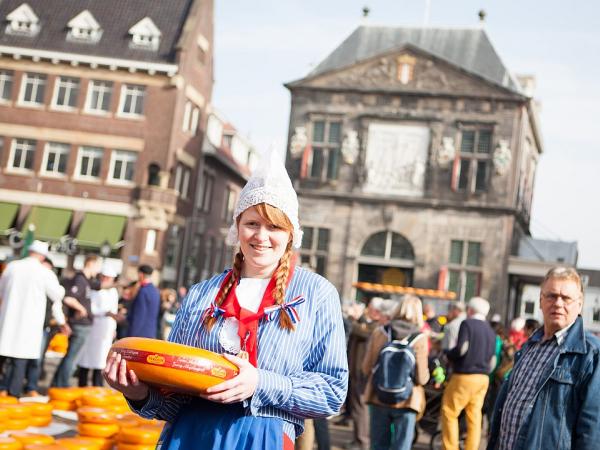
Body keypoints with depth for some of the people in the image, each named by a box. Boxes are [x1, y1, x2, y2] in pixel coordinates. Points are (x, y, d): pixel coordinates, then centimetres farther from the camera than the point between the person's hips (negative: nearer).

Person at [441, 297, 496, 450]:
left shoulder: (467, 324, -7)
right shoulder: (491, 331, 14)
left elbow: (461, 349, -19)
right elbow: (492, 360, 15)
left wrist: (447, 355, -2)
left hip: (464, 376, -7)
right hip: (483, 379, 7)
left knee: (449, 413, 3)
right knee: (474, 417, 9)